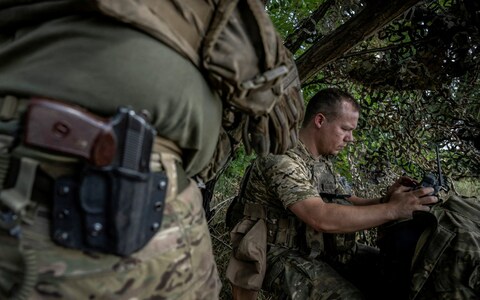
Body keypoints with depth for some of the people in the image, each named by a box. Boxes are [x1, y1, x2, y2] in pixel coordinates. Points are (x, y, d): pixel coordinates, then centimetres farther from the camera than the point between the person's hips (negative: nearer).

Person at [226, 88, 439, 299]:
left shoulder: (324, 161, 9)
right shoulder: (281, 158, -22)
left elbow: (348, 203, 10)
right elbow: (321, 218, -32)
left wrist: (384, 201, -11)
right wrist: (393, 209, -28)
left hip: (321, 249, 8)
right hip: (285, 256, -8)